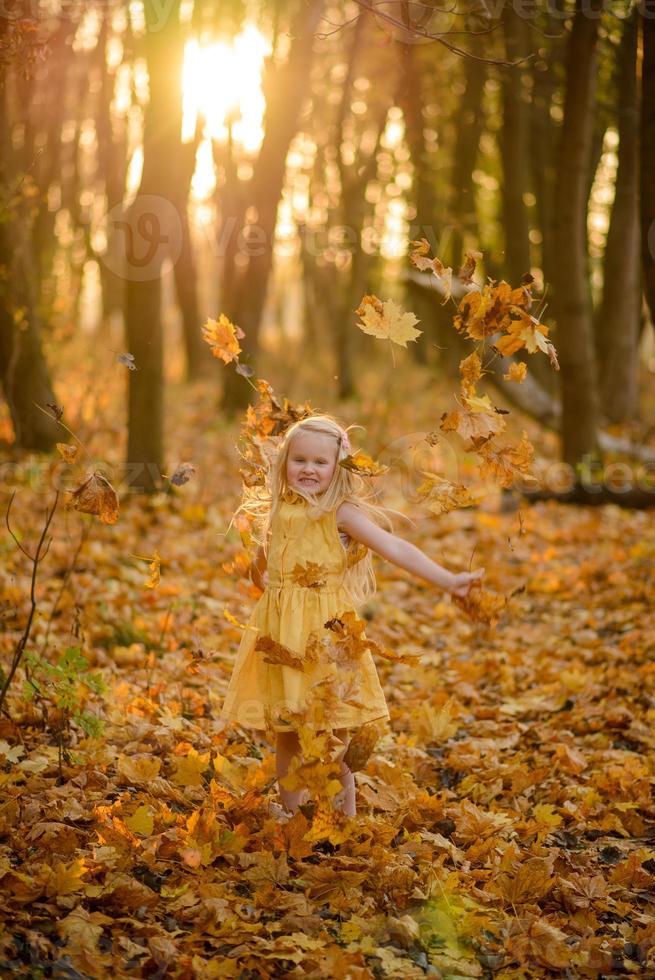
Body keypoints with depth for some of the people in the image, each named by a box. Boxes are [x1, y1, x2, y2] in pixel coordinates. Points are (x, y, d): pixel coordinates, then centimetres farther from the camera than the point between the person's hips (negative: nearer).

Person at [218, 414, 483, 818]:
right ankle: (291, 815, 23)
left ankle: (344, 817, 10)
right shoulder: (278, 513, 8)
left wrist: (447, 579, -24)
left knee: (331, 739, -2)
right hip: (282, 633, 5)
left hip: (328, 633, -5)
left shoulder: (341, 513, -8)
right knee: (286, 732, 11)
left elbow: (396, 549, -18)